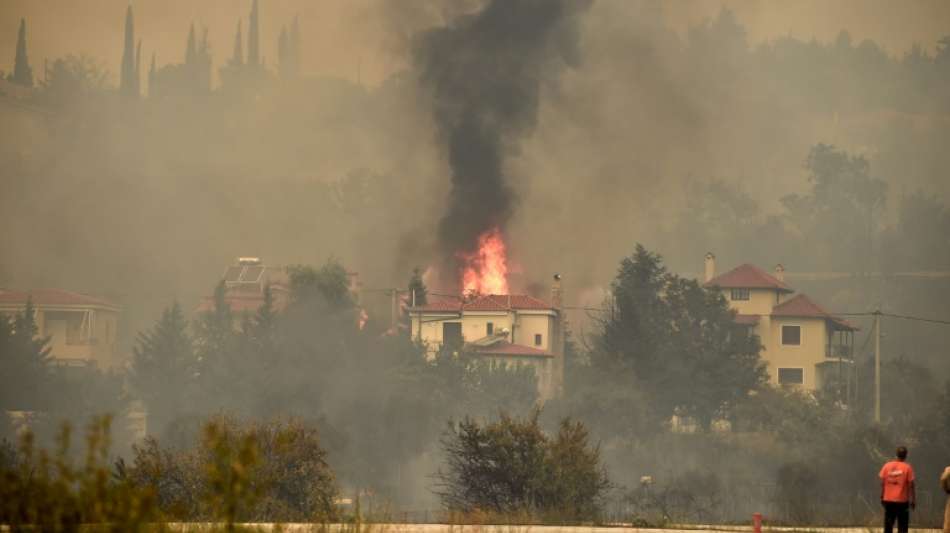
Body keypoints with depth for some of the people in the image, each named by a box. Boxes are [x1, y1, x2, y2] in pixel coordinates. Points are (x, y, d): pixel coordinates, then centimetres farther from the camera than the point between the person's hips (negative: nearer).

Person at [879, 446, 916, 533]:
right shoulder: (907, 467, -8)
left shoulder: (887, 465, 0)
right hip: (902, 501, -3)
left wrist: (882, 497, 13)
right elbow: (911, 485, -8)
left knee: (888, 526, 9)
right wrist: (913, 500, 0)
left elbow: (882, 483, 3)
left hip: (888, 500, 3)